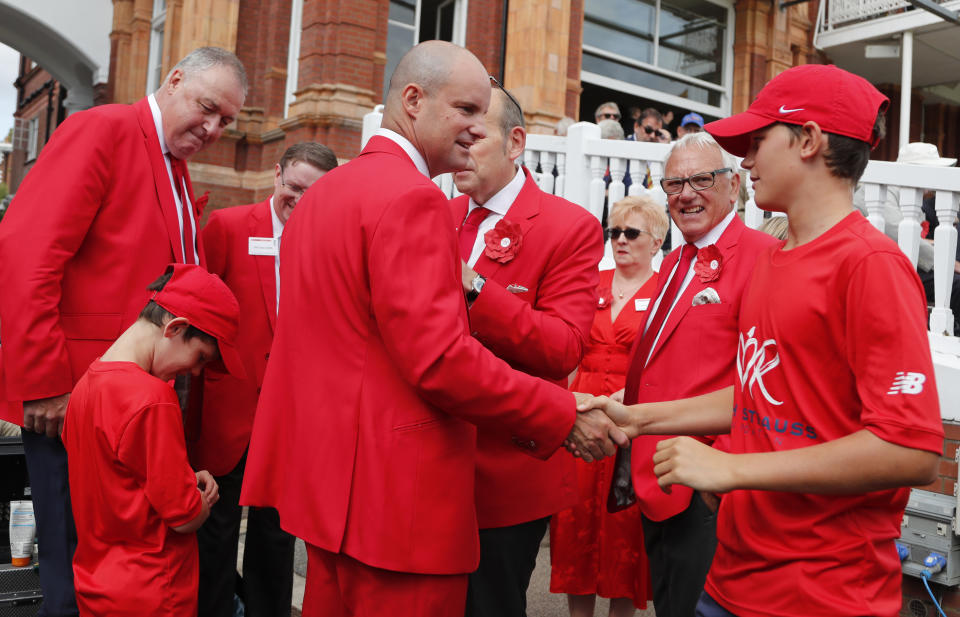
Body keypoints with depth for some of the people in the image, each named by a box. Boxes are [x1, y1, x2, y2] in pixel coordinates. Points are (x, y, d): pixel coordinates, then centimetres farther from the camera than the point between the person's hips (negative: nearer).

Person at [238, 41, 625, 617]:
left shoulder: (323, 192, 14)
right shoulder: (412, 198, -17)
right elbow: (439, 358, -23)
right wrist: (564, 416, -15)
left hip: (328, 479, 10)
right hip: (396, 494, -9)